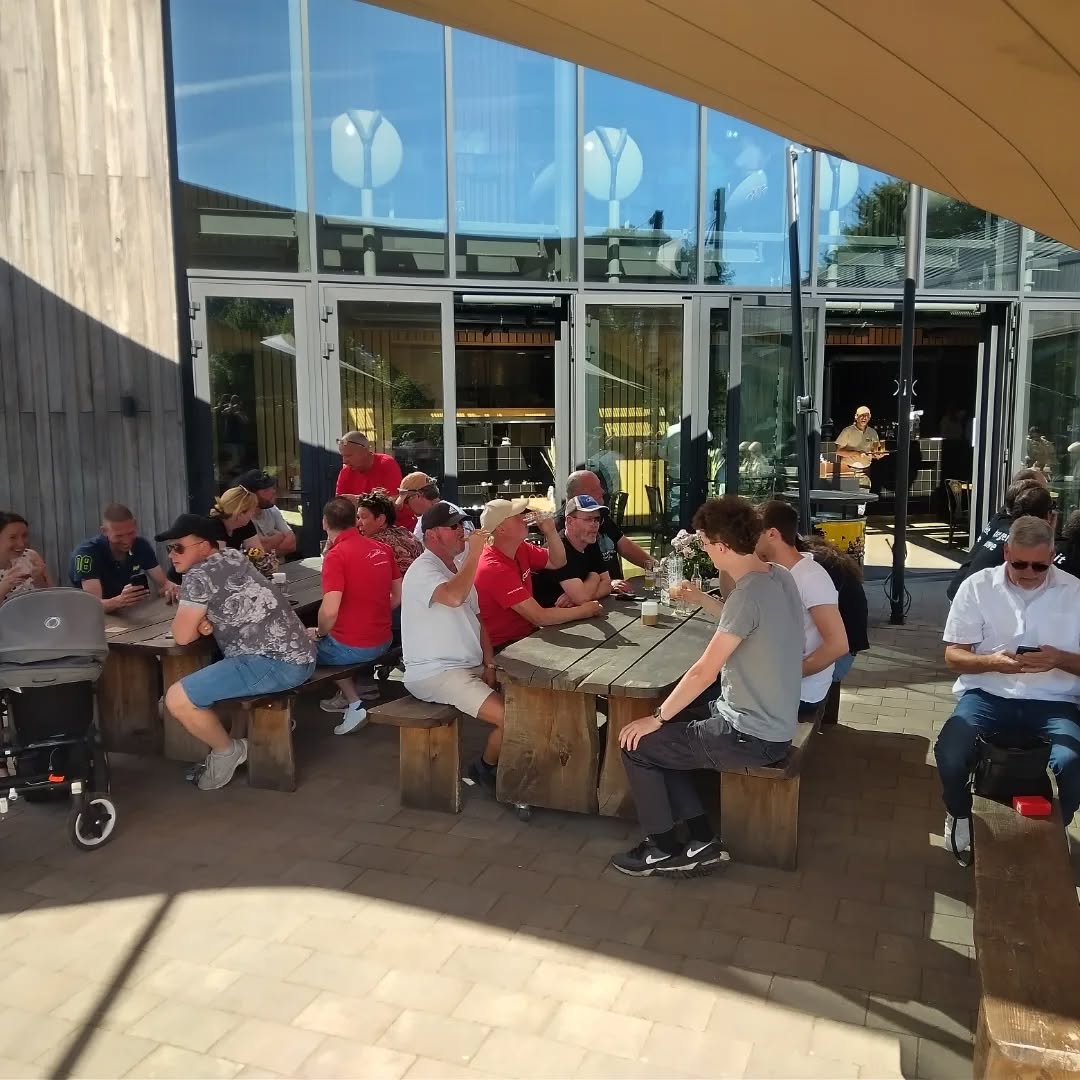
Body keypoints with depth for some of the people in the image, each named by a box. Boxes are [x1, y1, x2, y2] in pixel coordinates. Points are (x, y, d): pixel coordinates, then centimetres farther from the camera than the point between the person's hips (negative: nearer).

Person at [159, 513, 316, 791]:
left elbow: (182, 636, -11)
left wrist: (193, 623, 11)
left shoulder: (199, 575, -12)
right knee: (201, 674, 30)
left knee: (176, 698, -12)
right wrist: (202, 622, 4)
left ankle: (227, 751, 9)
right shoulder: (232, 556, 14)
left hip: (276, 663, -10)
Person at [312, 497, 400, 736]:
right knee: (330, 640, 31)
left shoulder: (336, 555, -19)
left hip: (352, 647, -7)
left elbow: (330, 612, -27)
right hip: (383, 642, 7)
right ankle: (348, 696, 24)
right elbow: (398, 596, 11)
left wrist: (319, 633, -7)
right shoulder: (382, 549, 2)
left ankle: (354, 703, 13)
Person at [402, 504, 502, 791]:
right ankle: (486, 769, 7)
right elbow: (454, 597, -38)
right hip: (435, 673, -9)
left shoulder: (458, 566, 15)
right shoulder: (423, 571, -16)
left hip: (469, 667, 9)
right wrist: (475, 553, -28)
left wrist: (489, 664, 7)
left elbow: (475, 619, 18)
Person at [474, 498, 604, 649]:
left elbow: (557, 562, 13)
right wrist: (584, 610, -13)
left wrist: (551, 532, -7)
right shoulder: (493, 568, -25)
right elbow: (539, 617, -26)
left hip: (527, 635, 8)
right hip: (503, 649, -8)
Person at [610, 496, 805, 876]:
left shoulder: (749, 593, -27)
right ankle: (701, 840, 18)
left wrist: (657, 718, -12)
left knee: (638, 745, -1)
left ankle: (665, 849, 16)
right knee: (665, 736, 19)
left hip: (752, 736, -9)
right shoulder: (778, 576, 2)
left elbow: (704, 673, -23)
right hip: (770, 721, 9)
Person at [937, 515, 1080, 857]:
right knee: (949, 755, -28)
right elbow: (953, 656, 1)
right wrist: (991, 662, -20)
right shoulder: (977, 586, 1)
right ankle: (960, 814, 9)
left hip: (1053, 701, 1)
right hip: (988, 695, 0)